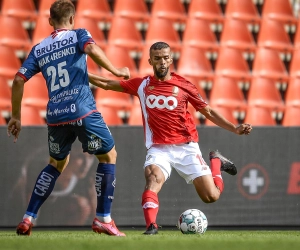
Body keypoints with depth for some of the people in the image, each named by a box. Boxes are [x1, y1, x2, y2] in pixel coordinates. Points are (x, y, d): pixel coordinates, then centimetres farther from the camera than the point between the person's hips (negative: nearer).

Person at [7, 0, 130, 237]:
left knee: (56, 164, 25)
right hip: (83, 111, -5)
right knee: (109, 156, 13)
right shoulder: (78, 35, 6)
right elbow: (92, 49, -17)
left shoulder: (38, 50, 17)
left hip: (55, 116, 5)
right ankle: (103, 219, 5)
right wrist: (115, 71, -8)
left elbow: (19, 80, 11)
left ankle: (28, 219, 15)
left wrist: (16, 117, 17)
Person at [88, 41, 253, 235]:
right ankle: (151, 226, -41)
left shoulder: (183, 85, 0)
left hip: (186, 148, 0)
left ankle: (216, 162, 27)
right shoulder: (142, 85, 4)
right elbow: (107, 84, 11)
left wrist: (234, 129, -3)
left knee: (211, 196, -4)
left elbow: (208, 112, 6)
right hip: (158, 149, 0)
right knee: (153, 177, -34)